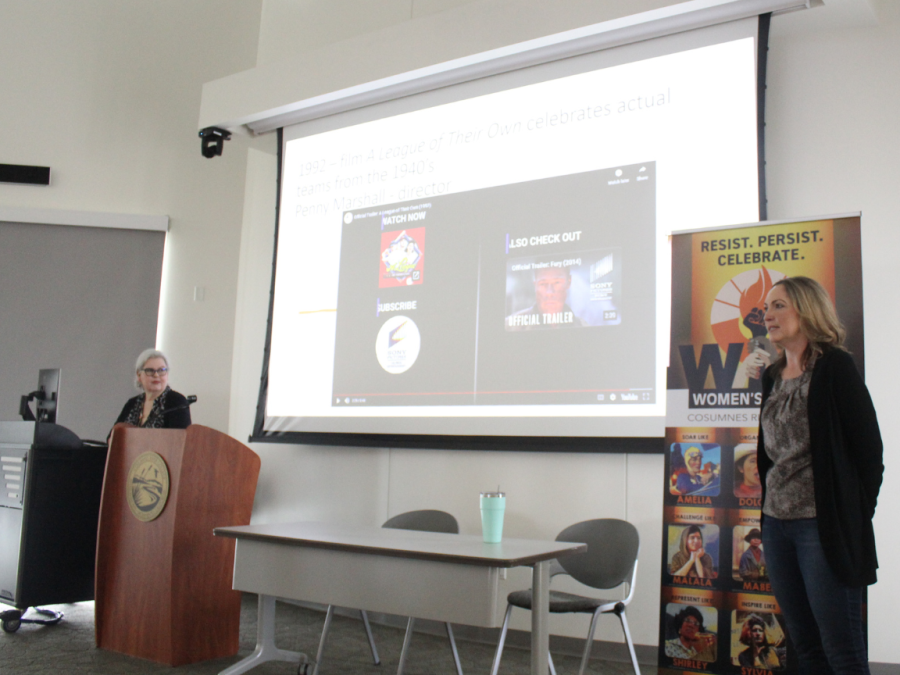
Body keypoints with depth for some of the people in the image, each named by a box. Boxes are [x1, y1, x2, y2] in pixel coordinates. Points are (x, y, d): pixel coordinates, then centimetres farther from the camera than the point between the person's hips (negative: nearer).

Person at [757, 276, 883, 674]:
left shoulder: (834, 366, -7)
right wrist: (768, 511, 10)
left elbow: (869, 448, -9)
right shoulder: (773, 376, 12)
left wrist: (855, 516, -7)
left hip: (823, 524, -7)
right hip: (777, 523, 7)